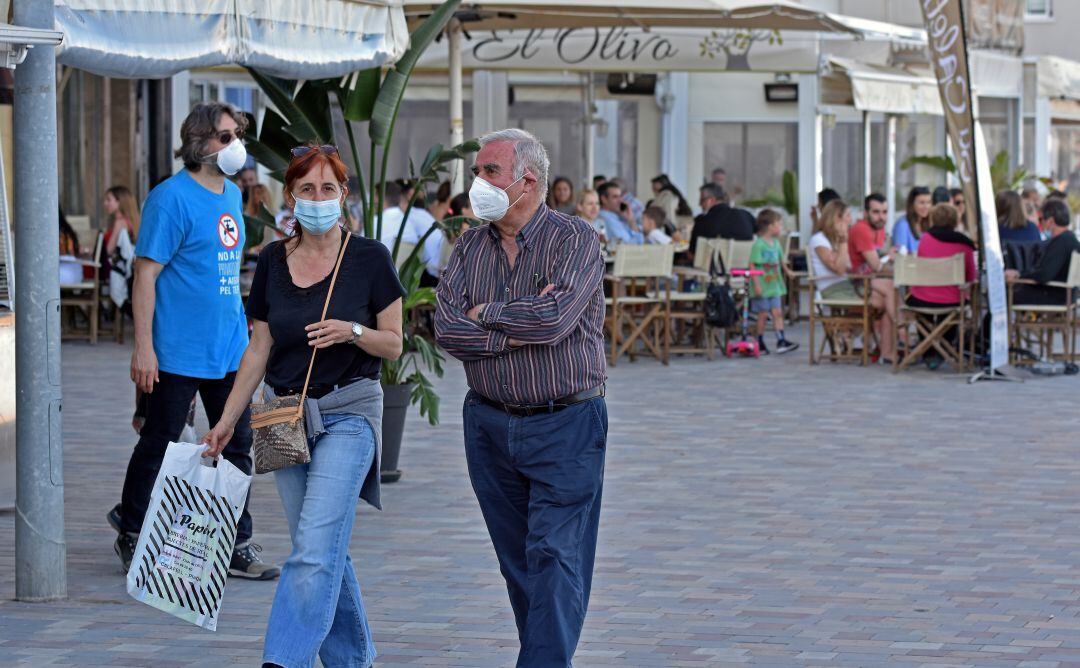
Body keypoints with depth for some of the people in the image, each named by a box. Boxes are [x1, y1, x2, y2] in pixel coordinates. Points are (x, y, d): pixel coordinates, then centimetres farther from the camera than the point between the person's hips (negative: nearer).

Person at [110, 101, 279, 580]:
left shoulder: (233, 195, 12)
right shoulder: (172, 198, -12)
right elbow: (146, 274, -14)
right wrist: (143, 347, -18)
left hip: (230, 349, 7)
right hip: (179, 350, -7)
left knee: (236, 446, 9)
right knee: (159, 444, 4)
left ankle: (237, 545, 16)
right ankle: (132, 536, 20)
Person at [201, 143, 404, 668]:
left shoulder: (369, 258, -5)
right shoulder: (272, 262, 6)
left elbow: (393, 345, -1)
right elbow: (259, 350, 12)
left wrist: (352, 331, -21)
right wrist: (226, 422, 9)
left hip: (348, 413, -5)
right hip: (286, 416, 5)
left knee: (314, 549, -16)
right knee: (325, 551, 10)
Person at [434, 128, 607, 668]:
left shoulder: (574, 239, -7)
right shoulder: (471, 247, 8)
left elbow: (554, 318, -22)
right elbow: (447, 328, -4)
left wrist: (485, 312, -8)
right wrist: (516, 331, -16)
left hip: (565, 426, -5)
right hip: (489, 423, 5)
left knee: (555, 558, -9)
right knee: (517, 561, 10)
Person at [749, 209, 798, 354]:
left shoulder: (776, 243, 8)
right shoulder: (758, 244, -15)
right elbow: (753, 265, -18)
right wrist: (756, 285, -21)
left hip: (775, 285, 7)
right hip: (762, 286, -7)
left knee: (777, 312, 1)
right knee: (763, 314, 1)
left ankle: (781, 341, -2)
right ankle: (760, 343, 12)